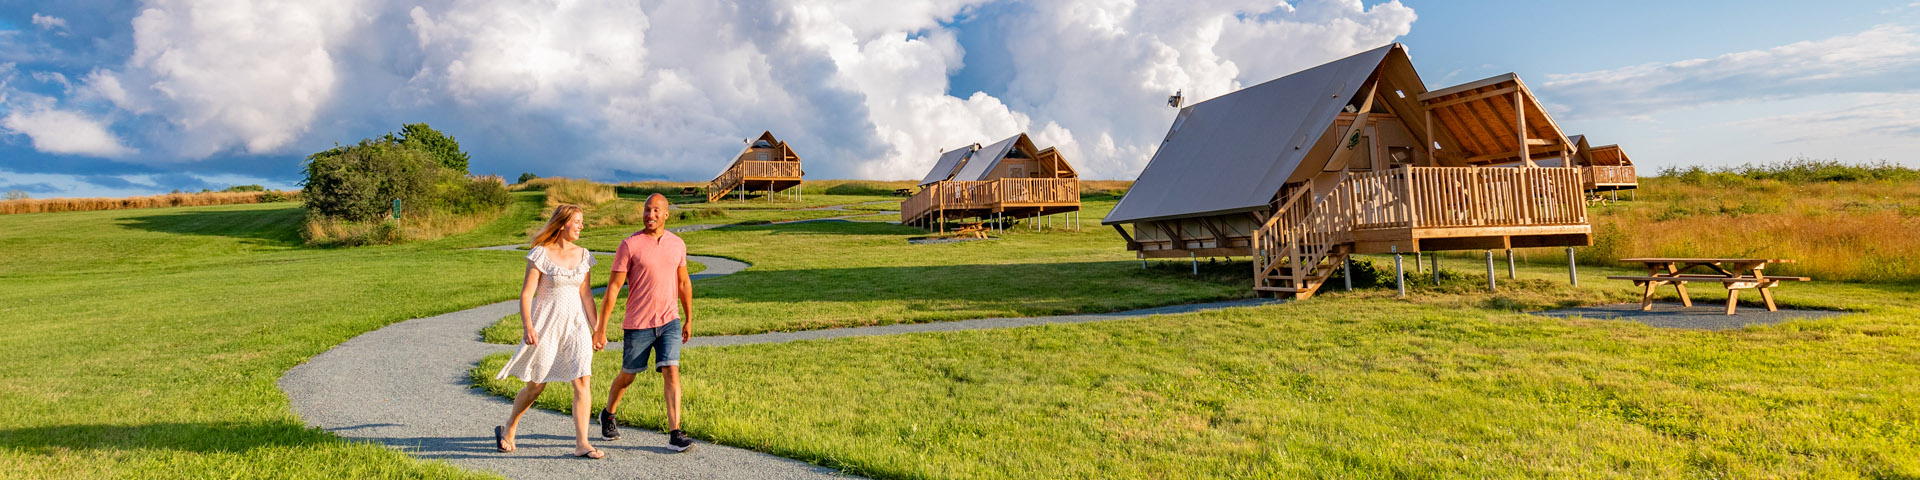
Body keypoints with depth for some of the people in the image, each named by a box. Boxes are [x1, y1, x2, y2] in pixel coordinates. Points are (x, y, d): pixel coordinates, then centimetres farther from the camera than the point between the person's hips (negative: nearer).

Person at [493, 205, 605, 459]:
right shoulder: (540, 254, -7)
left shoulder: (583, 256, 7)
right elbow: (526, 293, -9)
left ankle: (582, 444, -7)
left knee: (582, 381, -10)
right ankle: (507, 430, 35)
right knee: (536, 385, 9)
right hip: (546, 324, -3)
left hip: (575, 324, 4)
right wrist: (527, 327, -19)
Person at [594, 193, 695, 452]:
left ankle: (675, 435, -9)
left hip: (669, 322, 2)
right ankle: (608, 415, 42)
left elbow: (684, 282, 15)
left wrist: (689, 320, 17)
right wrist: (600, 328, -9)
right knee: (627, 376, 13)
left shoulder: (677, 244, 4)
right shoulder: (630, 245, -9)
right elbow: (614, 287, -8)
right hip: (638, 324, -2)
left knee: (671, 373, -10)